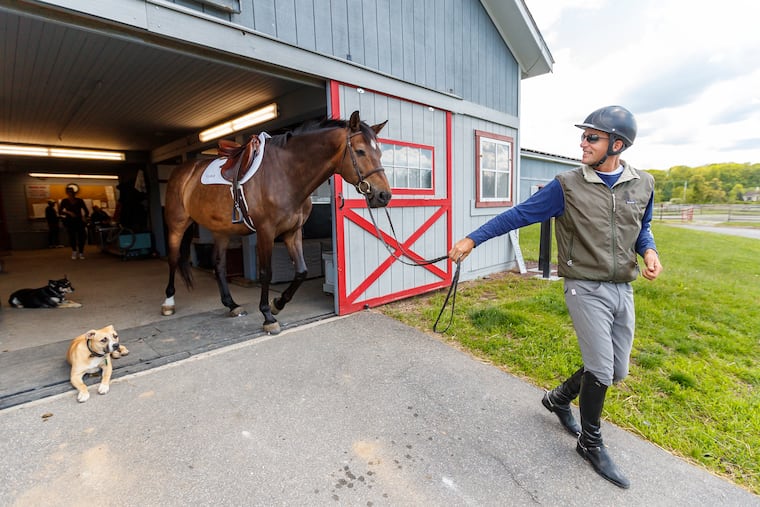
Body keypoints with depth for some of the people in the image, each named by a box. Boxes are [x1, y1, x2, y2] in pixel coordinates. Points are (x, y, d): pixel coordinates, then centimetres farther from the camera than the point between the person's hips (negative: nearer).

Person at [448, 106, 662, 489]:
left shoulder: (643, 185, 4)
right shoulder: (568, 186, -10)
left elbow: (643, 227, 18)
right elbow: (518, 215, -11)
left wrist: (649, 251, -4)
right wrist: (473, 239, -16)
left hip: (623, 290, 6)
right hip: (586, 289, -5)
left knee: (616, 371, 13)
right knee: (600, 369, -3)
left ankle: (559, 399, 40)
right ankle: (590, 444, 23)